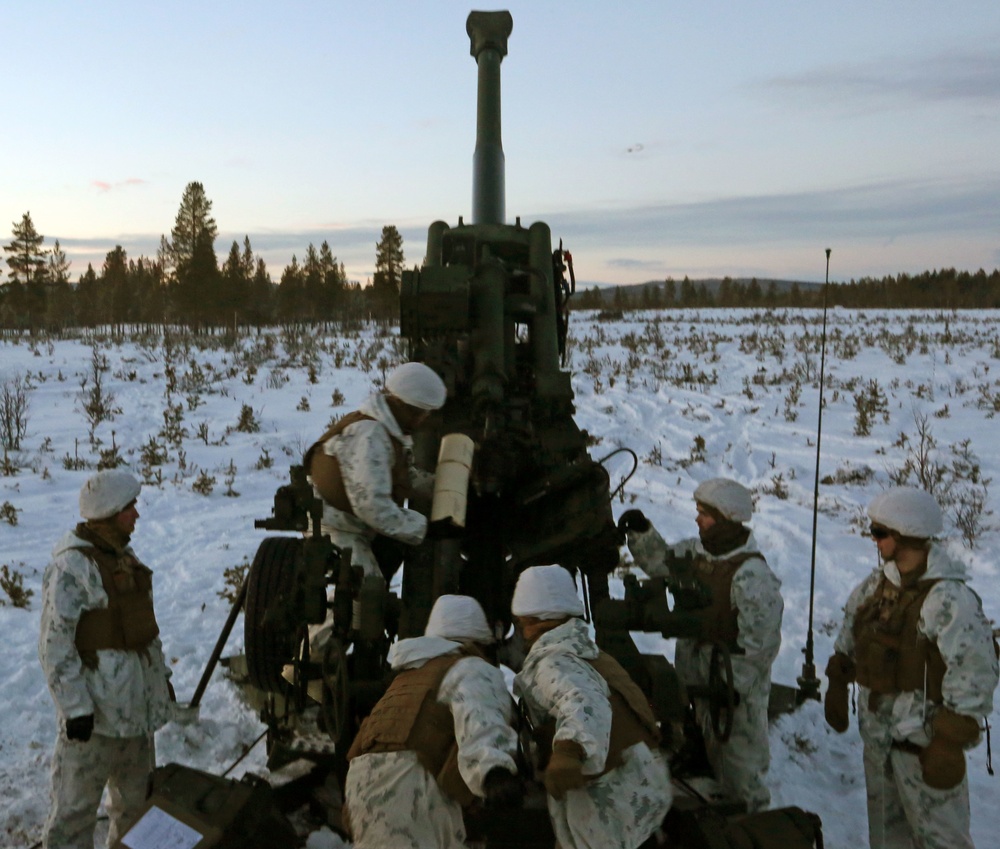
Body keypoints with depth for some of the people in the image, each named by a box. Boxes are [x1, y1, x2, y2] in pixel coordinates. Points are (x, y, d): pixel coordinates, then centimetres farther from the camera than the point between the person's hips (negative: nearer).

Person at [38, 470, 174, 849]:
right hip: (96, 700, -8)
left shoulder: (124, 555, 8)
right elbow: (54, 643, -19)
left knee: (136, 788, 21)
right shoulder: (71, 565, -18)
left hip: (137, 695, 9)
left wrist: (161, 671, 19)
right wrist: (74, 707, -21)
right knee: (77, 798, 0)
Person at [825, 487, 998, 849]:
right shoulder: (874, 586, 1)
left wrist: (949, 745, -22)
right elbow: (848, 644, 15)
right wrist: (836, 689, 17)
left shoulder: (948, 599, -23)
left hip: (923, 742, -7)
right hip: (877, 734, 8)